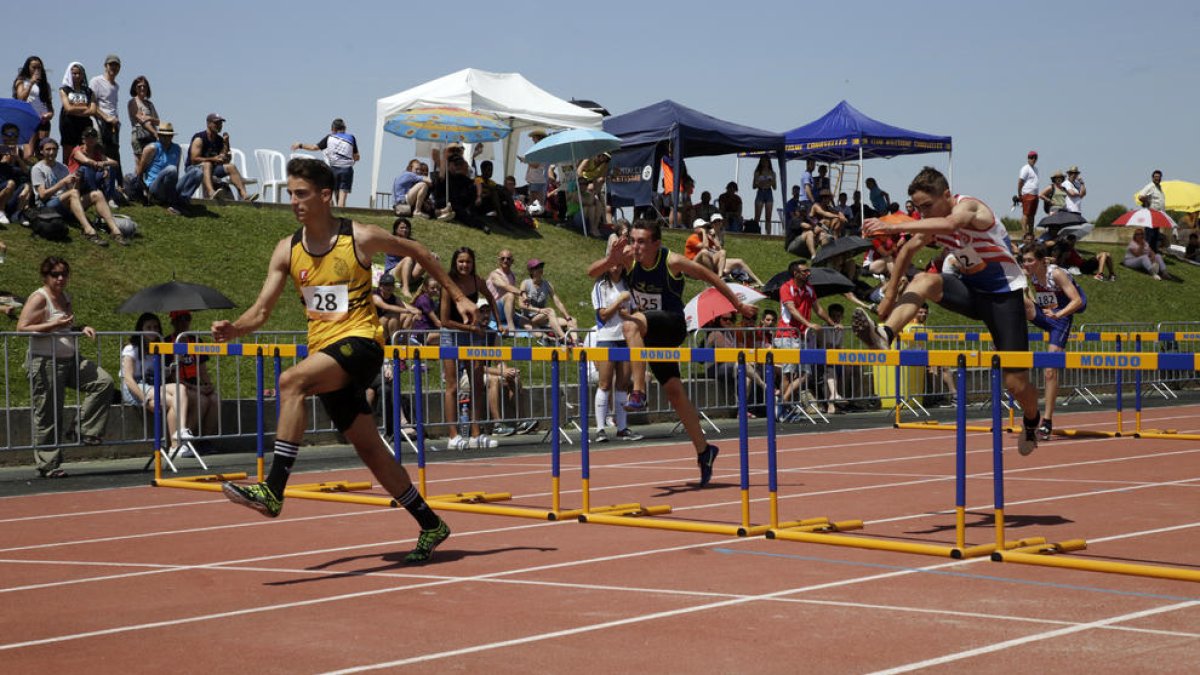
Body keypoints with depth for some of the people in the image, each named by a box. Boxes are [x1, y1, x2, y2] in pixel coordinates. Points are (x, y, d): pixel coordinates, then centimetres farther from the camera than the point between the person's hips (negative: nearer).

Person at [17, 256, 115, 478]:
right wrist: (54, 324, -23)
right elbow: (22, 328, -16)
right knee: (48, 416, -3)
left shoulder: (66, 298, 16)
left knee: (103, 381, -10)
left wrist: (82, 329, 8)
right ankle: (48, 465, 6)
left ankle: (87, 432, -2)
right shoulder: (39, 298, -8)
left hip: (70, 360, 8)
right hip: (45, 362, -7)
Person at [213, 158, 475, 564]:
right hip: (324, 352, 6)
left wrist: (456, 295, 13)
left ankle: (273, 491, -34)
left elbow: (415, 251, 8)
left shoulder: (360, 238, -8)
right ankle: (431, 526, 25)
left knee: (291, 381, -32)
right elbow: (261, 310, 3)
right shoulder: (288, 250, 5)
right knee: (368, 448, 10)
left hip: (360, 343, -6)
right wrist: (233, 330, -18)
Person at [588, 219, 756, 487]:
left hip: (672, 325, -5)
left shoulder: (672, 262, -19)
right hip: (652, 334, 5)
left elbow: (709, 276, -5)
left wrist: (738, 304, 2)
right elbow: (591, 273, -15)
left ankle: (638, 393, -37)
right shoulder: (628, 257, -10)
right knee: (674, 390, 7)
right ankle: (703, 450, 19)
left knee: (633, 323, -35)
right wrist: (611, 259, -35)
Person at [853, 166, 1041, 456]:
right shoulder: (931, 223, -3)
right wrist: (891, 291, 13)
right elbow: (908, 250, 12)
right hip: (971, 289, 6)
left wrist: (893, 226, -57)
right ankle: (884, 335, -45)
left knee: (1016, 382, -5)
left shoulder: (968, 206, -25)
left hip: (1004, 293, -6)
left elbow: (950, 224, -48)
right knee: (923, 280, -26)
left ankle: (1032, 422, 28)